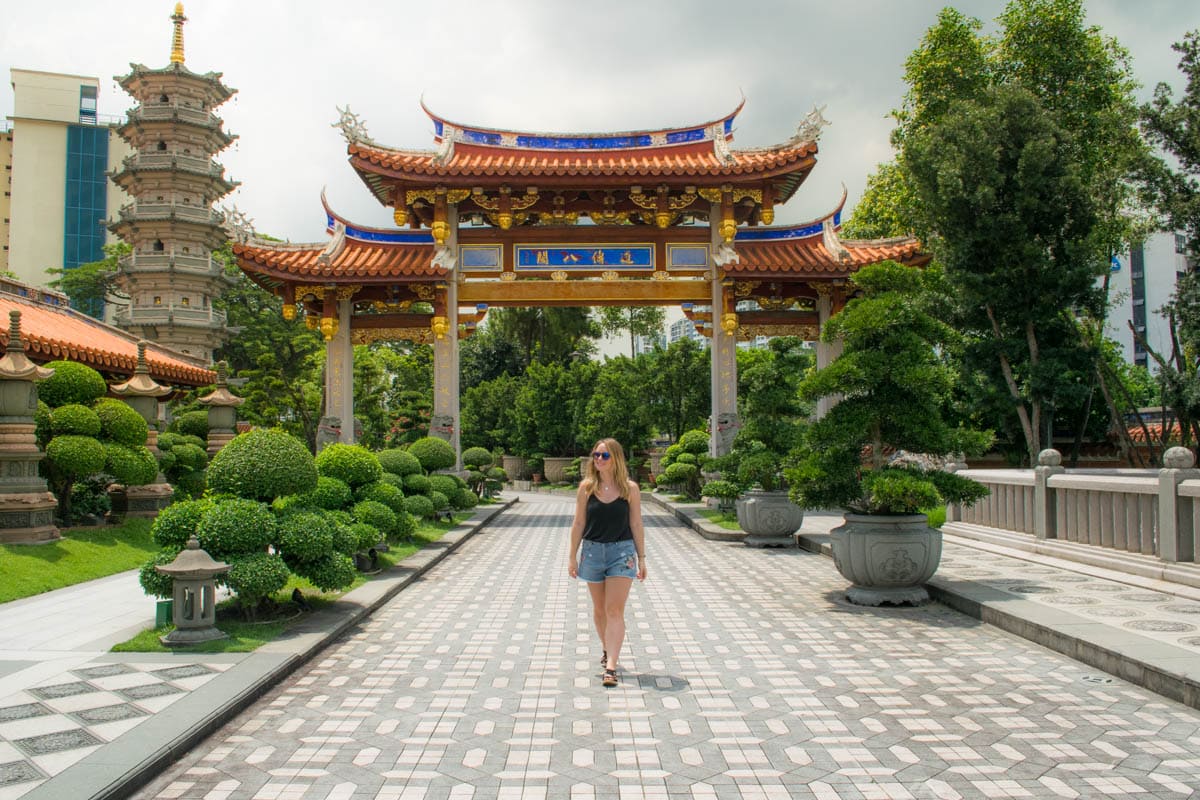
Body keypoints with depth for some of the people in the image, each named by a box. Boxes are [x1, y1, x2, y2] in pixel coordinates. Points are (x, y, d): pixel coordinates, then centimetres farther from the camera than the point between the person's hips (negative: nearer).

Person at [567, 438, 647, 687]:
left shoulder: (630, 488, -4)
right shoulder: (587, 487, -2)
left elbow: (636, 525, 1)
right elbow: (579, 524, 3)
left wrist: (642, 559, 2)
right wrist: (573, 557, 3)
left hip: (622, 551, -2)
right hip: (592, 551, 2)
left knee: (615, 611, -8)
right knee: (599, 609, 15)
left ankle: (610, 667, -10)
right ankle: (608, 651, 37)